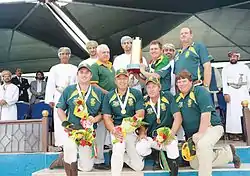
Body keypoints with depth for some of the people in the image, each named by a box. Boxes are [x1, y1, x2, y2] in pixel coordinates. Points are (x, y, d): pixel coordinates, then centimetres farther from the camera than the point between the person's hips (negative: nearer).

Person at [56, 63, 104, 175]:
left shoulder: (98, 93, 5)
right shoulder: (69, 90, 3)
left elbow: (102, 112, 9)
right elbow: (60, 109, 5)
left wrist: (94, 119, -10)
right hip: (71, 129, -1)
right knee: (69, 147, -36)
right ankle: (67, 159, -3)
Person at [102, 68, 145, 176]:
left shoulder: (136, 94, 3)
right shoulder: (109, 96, 6)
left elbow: (140, 114, -5)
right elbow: (106, 118, 0)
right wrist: (114, 131, -19)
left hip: (133, 130, 1)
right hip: (116, 128, -1)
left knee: (139, 166, 4)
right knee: (118, 149, -32)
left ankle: (122, 156, 32)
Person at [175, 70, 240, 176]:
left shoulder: (200, 91, -14)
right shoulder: (178, 97, 6)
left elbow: (206, 114, -22)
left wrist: (200, 133, -23)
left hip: (211, 127, -8)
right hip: (192, 134, 8)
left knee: (202, 144, -40)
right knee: (194, 165, 9)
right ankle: (228, 153, 23)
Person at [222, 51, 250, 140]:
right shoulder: (226, 68, 8)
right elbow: (224, 82, 1)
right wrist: (226, 93, -10)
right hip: (232, 91, -2)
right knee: (233, 112, -6)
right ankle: (233, 133, -6)